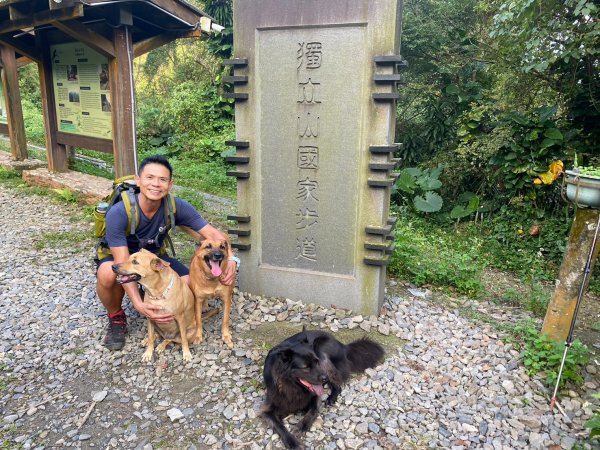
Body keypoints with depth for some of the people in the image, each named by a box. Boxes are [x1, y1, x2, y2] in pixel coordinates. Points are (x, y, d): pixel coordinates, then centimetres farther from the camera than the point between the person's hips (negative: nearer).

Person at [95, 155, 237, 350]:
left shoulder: (176, 207, -24)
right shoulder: (118, 213, -32)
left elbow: (212, 233, -21)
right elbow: (123, 265, -34)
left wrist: (230, 258, -41)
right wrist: (138, 305, -46)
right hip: (116, 257, -2)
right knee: (108, 274, -38)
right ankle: (116, 317, -5)